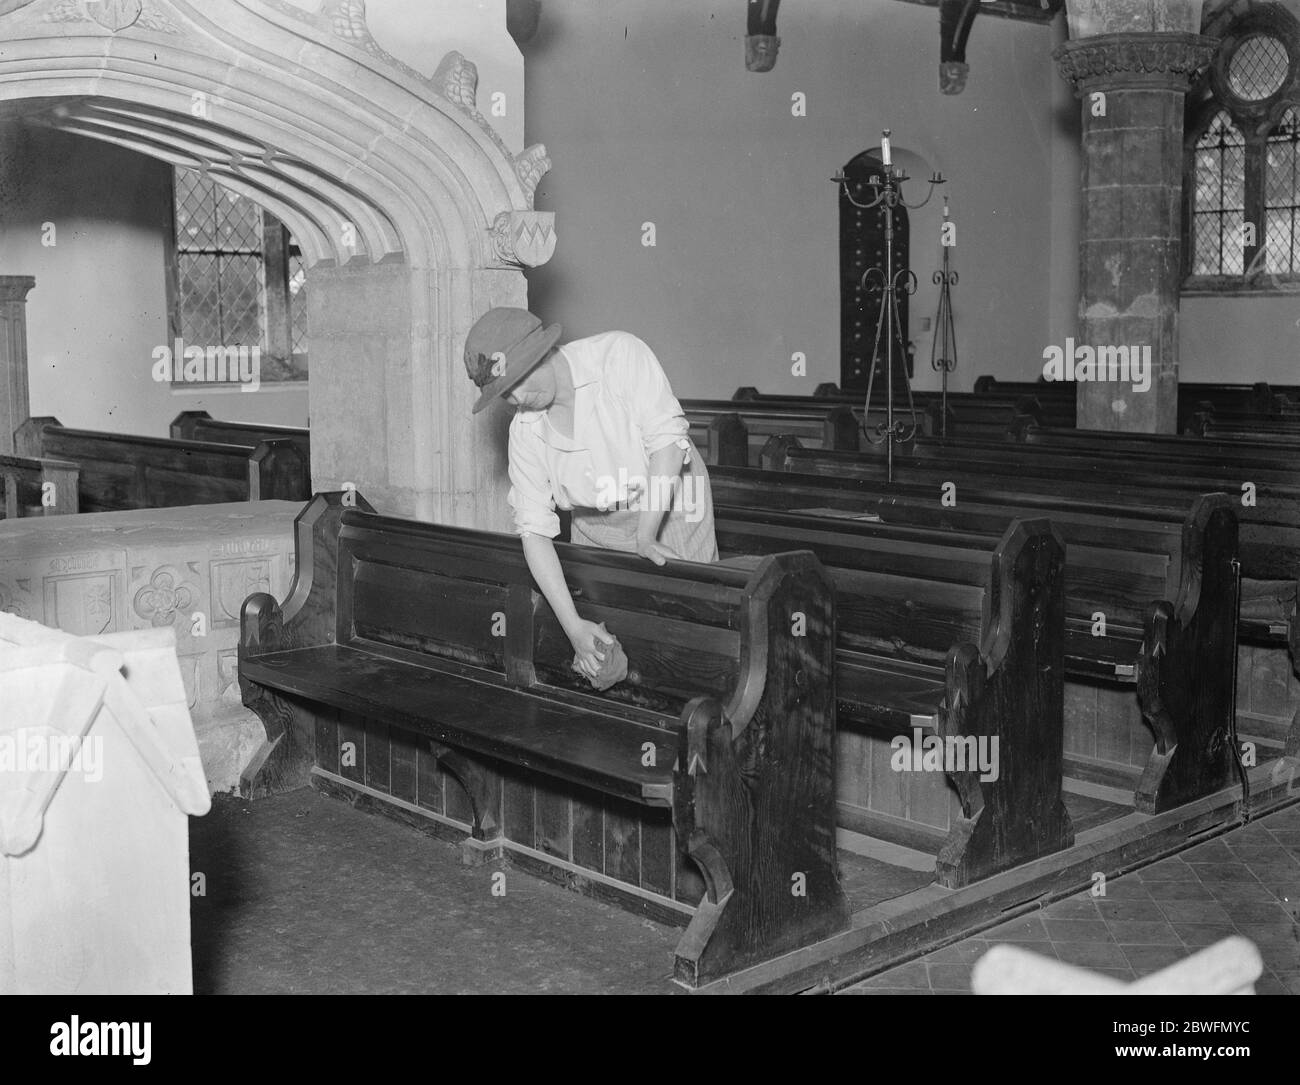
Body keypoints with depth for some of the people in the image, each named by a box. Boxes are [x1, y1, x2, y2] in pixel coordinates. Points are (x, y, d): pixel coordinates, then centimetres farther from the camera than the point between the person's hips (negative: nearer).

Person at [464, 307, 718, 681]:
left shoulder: (617, 353, -23)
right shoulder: (525, 431, -12)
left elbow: (667, 439, -25)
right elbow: (534, 529, -13)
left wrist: (646, 536, -26)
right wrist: (573, 625, -21)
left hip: (672, 513, -3)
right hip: (595, 533, 3)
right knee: (594, 666, -2)